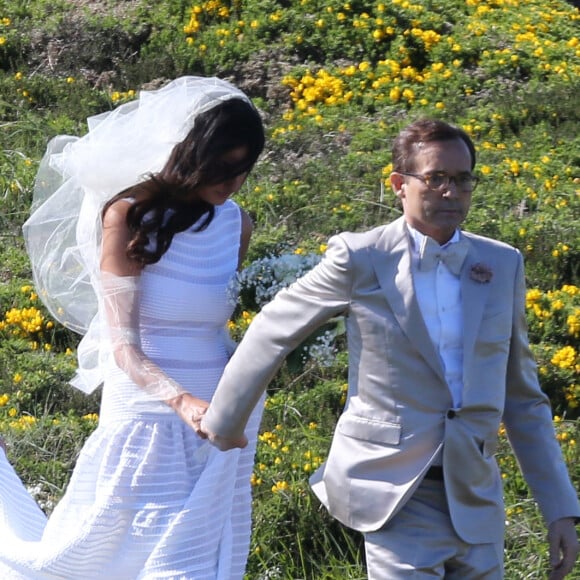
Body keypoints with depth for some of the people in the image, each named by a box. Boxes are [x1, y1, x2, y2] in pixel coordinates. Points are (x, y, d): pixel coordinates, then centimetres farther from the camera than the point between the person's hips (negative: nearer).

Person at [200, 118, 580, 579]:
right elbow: (273, 332, 8)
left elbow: (523, 399, 13)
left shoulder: (503, 265, 7)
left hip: (477, 503, 4)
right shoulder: (360, 260, -5)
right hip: (397, 500, -4)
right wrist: (225, 419, 16)